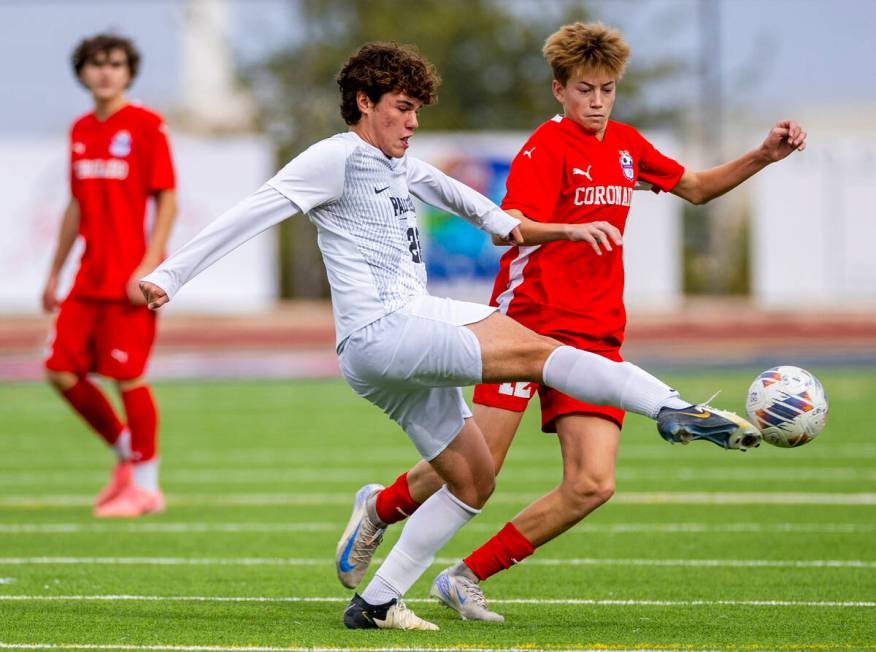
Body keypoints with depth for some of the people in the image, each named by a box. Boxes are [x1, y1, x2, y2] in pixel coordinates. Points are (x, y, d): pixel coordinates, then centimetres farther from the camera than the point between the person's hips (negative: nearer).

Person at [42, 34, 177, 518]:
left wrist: (149, 266, -18)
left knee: (127, 377, -5)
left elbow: (167, 201, -9)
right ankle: (126, 454, 22)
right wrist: (54, 274, 21)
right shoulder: (81, 131, 13)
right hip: (90, 277, 7)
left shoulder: (146, 126, -6)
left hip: (130, 279, -7)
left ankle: (145, 486, 6)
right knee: (62, 371, 3)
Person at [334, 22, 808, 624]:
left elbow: (695, 188, 30)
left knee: (593, 484, -10)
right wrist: (578, 229, -39)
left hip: (595, 336, 6)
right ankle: (379, 509, 23)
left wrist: (764, 156, 17)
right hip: (528, 320, -6)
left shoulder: (625, 145, 14)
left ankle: (467, 579, 1)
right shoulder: (548, 146, -8)